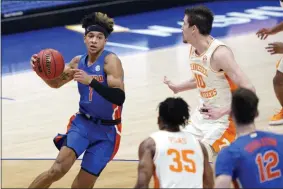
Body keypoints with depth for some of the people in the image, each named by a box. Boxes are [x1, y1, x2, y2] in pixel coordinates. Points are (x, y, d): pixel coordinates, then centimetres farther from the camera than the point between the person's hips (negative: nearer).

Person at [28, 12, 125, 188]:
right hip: (83, 122, 3)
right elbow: (56, 82, 17)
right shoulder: (78, 61, 2)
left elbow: (119, 98, -27)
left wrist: (91, 81, -38)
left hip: (107, 130, -3)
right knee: (58, 169, -21)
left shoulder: (110, 61, -16)